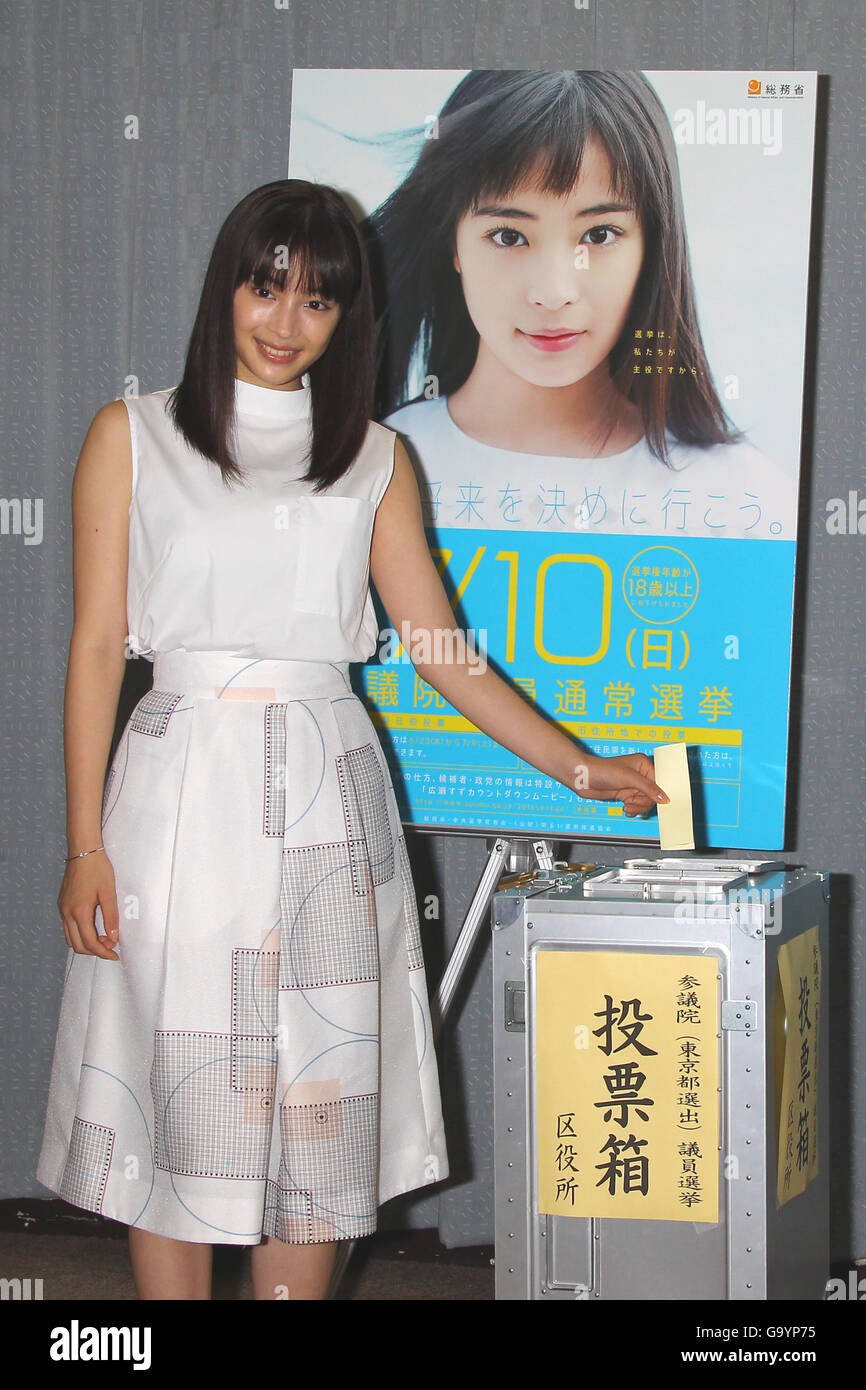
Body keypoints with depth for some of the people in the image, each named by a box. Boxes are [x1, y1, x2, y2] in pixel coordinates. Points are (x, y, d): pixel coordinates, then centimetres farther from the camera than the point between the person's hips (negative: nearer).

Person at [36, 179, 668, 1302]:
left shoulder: (375, 459, 10)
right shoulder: (134, 437, 5)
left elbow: (441, 648, 10)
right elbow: (98, 646, 2)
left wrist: (581, 769, 3)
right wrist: (86, 845, -4)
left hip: (325, 799, 2)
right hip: (180, 789, -2)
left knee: (316, 1100, 2)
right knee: (177, 1093, -1)